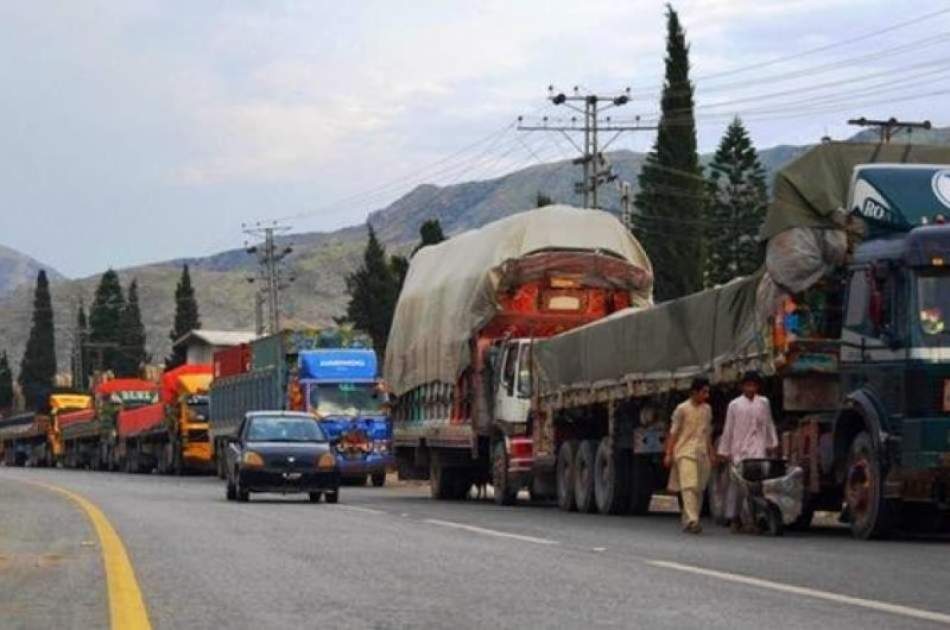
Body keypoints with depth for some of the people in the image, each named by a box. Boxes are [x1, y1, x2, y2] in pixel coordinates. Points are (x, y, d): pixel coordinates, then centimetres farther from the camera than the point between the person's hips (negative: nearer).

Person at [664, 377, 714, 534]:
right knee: (689, 487, -16)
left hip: (702, 454, 6)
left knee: (699, 489, 6)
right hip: (685, 452, -6)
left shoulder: (707, 409, 13)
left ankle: (688, 521, 16)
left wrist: (711, 453, 17)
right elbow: (673, 432, -2)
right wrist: (669, 454, -7)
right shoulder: (682, 409, -4)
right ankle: (691, 521, -23)